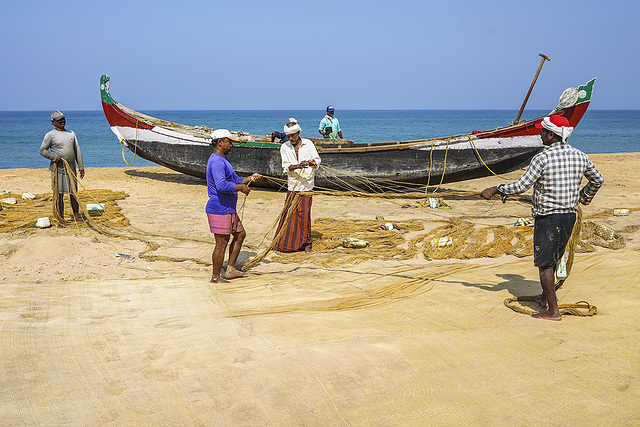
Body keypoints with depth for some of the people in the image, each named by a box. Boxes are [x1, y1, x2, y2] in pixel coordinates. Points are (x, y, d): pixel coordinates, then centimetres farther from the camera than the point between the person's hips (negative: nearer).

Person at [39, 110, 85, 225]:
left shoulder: (71, 133, 13)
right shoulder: (50, 135, -1)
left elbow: (77, 151, 14)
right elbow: (42, 150, 0)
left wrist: (81, 167, 10)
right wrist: (55, 157, -15)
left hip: (71, 169, 4)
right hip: (58, 169, -4)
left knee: (73, 193, 8)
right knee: (59, 194, -1)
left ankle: (77, 216, 20)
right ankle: (61, 219, 6)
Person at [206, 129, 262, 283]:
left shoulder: (224, 160, 18)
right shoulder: (216, 161, -19)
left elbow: (235, 180, 22)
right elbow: (221, 186, -31)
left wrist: (250, 178, 6)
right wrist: (241, 187, -20)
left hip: (229, 209, 11)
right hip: (219, 210, -11)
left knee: (240, 234, 17)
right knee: (222, 243, -4)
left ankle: (230, 269, 23)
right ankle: (215, 277, 8)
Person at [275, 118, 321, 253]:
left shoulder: (308, 144, 2)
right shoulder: (284, 147, 4)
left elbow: (317, 160, 4)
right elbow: (286, 166, -5)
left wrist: (310, 162, -19)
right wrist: (297, 166, -24)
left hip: (306, 183, -1)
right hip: (292, 184, 1)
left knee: (304, 213, -3)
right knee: (289, 212, 0)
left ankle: (305, 243, 6)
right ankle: (285, 242, 10)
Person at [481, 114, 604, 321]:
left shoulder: (542, 159, -16)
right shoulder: (580, 157, 3)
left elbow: (521, 186, -17)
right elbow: (597, 180, 17)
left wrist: (495, 190, -5)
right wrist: (584, 198, 34)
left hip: (548, 218, -7)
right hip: (570, 216, 7)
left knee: (544, 264, 1)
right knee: (552, 258, 23)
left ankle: (553, 310, 3)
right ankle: (546, 296, 35)